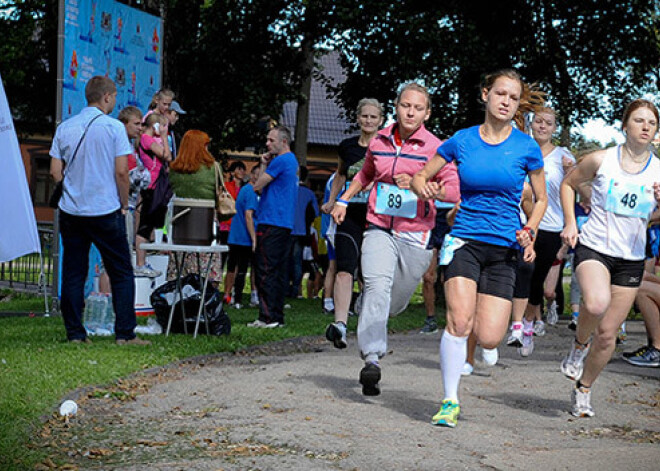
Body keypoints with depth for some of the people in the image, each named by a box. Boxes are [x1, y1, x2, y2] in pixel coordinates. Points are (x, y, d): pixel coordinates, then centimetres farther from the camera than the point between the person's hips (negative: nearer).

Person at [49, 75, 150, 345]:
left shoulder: (65, 128, 6)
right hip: (106, 211, -4)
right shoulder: (113, 127, -6)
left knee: (73, 273, 8)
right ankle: (125, 333, 0)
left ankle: (75, 333, 7)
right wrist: (124, 204, 2)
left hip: (70, 211, 4)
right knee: (121, 273, 4)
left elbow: (55, 172, 5)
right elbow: (121, 171, -9)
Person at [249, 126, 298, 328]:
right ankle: (278, 317, 10)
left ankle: (268, 316, -12)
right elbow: (264, 187, 20)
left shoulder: (280, 161, -11)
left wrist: (264, 167, 8)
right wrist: (265, 165, 10)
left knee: (265, 271, -9)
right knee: (279, 271, 9)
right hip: (285, 224, 10)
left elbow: (258, 186, -8)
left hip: (271, 223, -10)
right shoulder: (292, 161, 21)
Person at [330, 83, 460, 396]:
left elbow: (453, 191, -11)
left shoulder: (434, 147, -3)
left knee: (395, 301, 8)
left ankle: (368, 330, 42)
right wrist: (343, 200, 23)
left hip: (415, 235, -1)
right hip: (379, 229, 1)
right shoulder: (380, 141, 8)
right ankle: (372, 360, -33)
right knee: (377, 286, -23)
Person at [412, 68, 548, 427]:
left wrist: (529, 233, -5)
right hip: (465, 241, 0)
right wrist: (422, 186, -12)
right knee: (459, 321, -21)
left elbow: (541, 199, 12)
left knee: (488, 339, -8)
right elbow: (421, 176, 12)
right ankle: (450, 402, -8)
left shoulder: (527, 148, 0)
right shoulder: (462, 141, 2)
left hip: (504, 249, 0)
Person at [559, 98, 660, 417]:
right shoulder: (601, 160, -3)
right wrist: (570, 223, 1)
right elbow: (568, 184, 13)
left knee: (608, 333, 4)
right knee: (596, 304, -33)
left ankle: (584, 388, 27)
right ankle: (580, 343, 0)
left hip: (631, 259, 3)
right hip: (593, 248, -2)